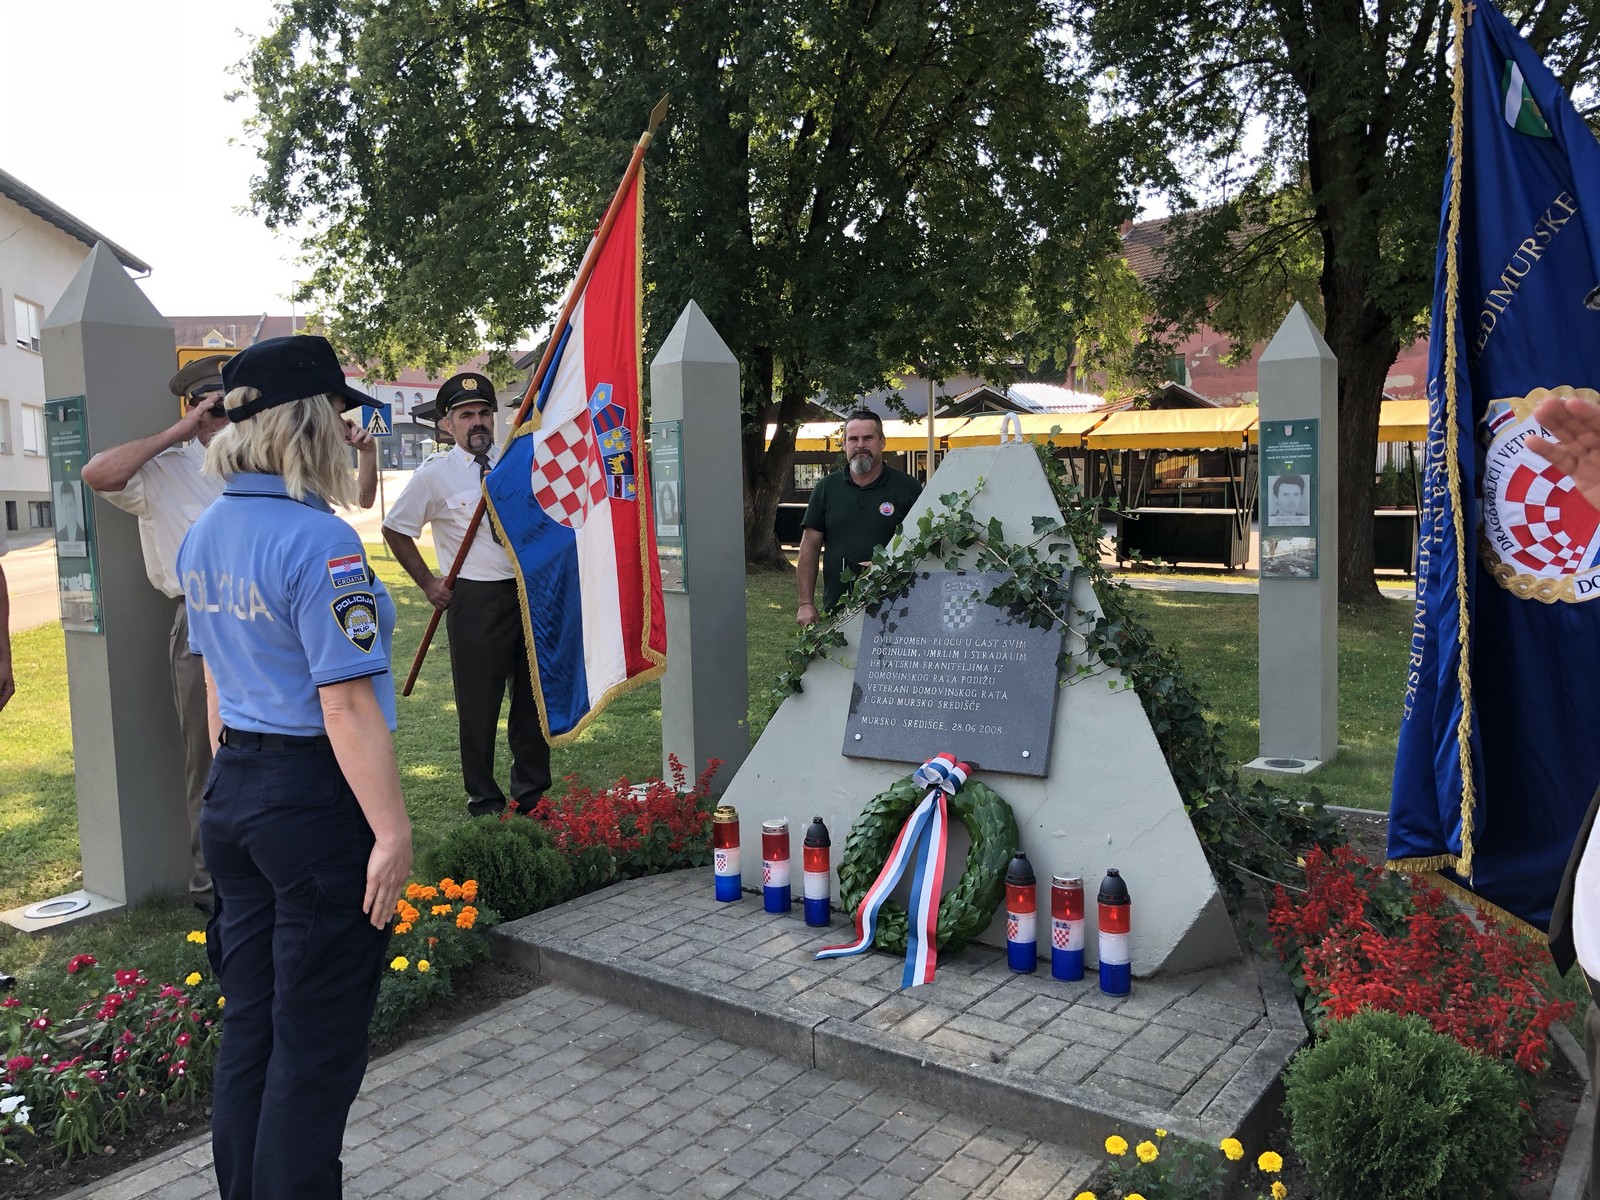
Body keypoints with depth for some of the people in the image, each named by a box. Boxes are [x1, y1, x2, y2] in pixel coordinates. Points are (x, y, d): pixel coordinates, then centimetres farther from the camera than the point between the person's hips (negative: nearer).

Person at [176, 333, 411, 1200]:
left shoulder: (206, 535, 7)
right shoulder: (318, 541, -19)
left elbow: (215, 678, 15)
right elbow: (347, 705, -22)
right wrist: (392, 831, -18)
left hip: (233, 795, 9)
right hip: (314, 801, -8)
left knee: (250, 1025, 20)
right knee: (317, 1041, 7)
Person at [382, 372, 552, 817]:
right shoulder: (435, 473, -4)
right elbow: (395, 531, 4)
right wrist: (428, 583, 1)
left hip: (530, 590, 4)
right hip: (476, 597, -4)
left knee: (532, 695, 11)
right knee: (478, 703, 2)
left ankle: (531, 792, 26)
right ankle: (484, 799, 18)